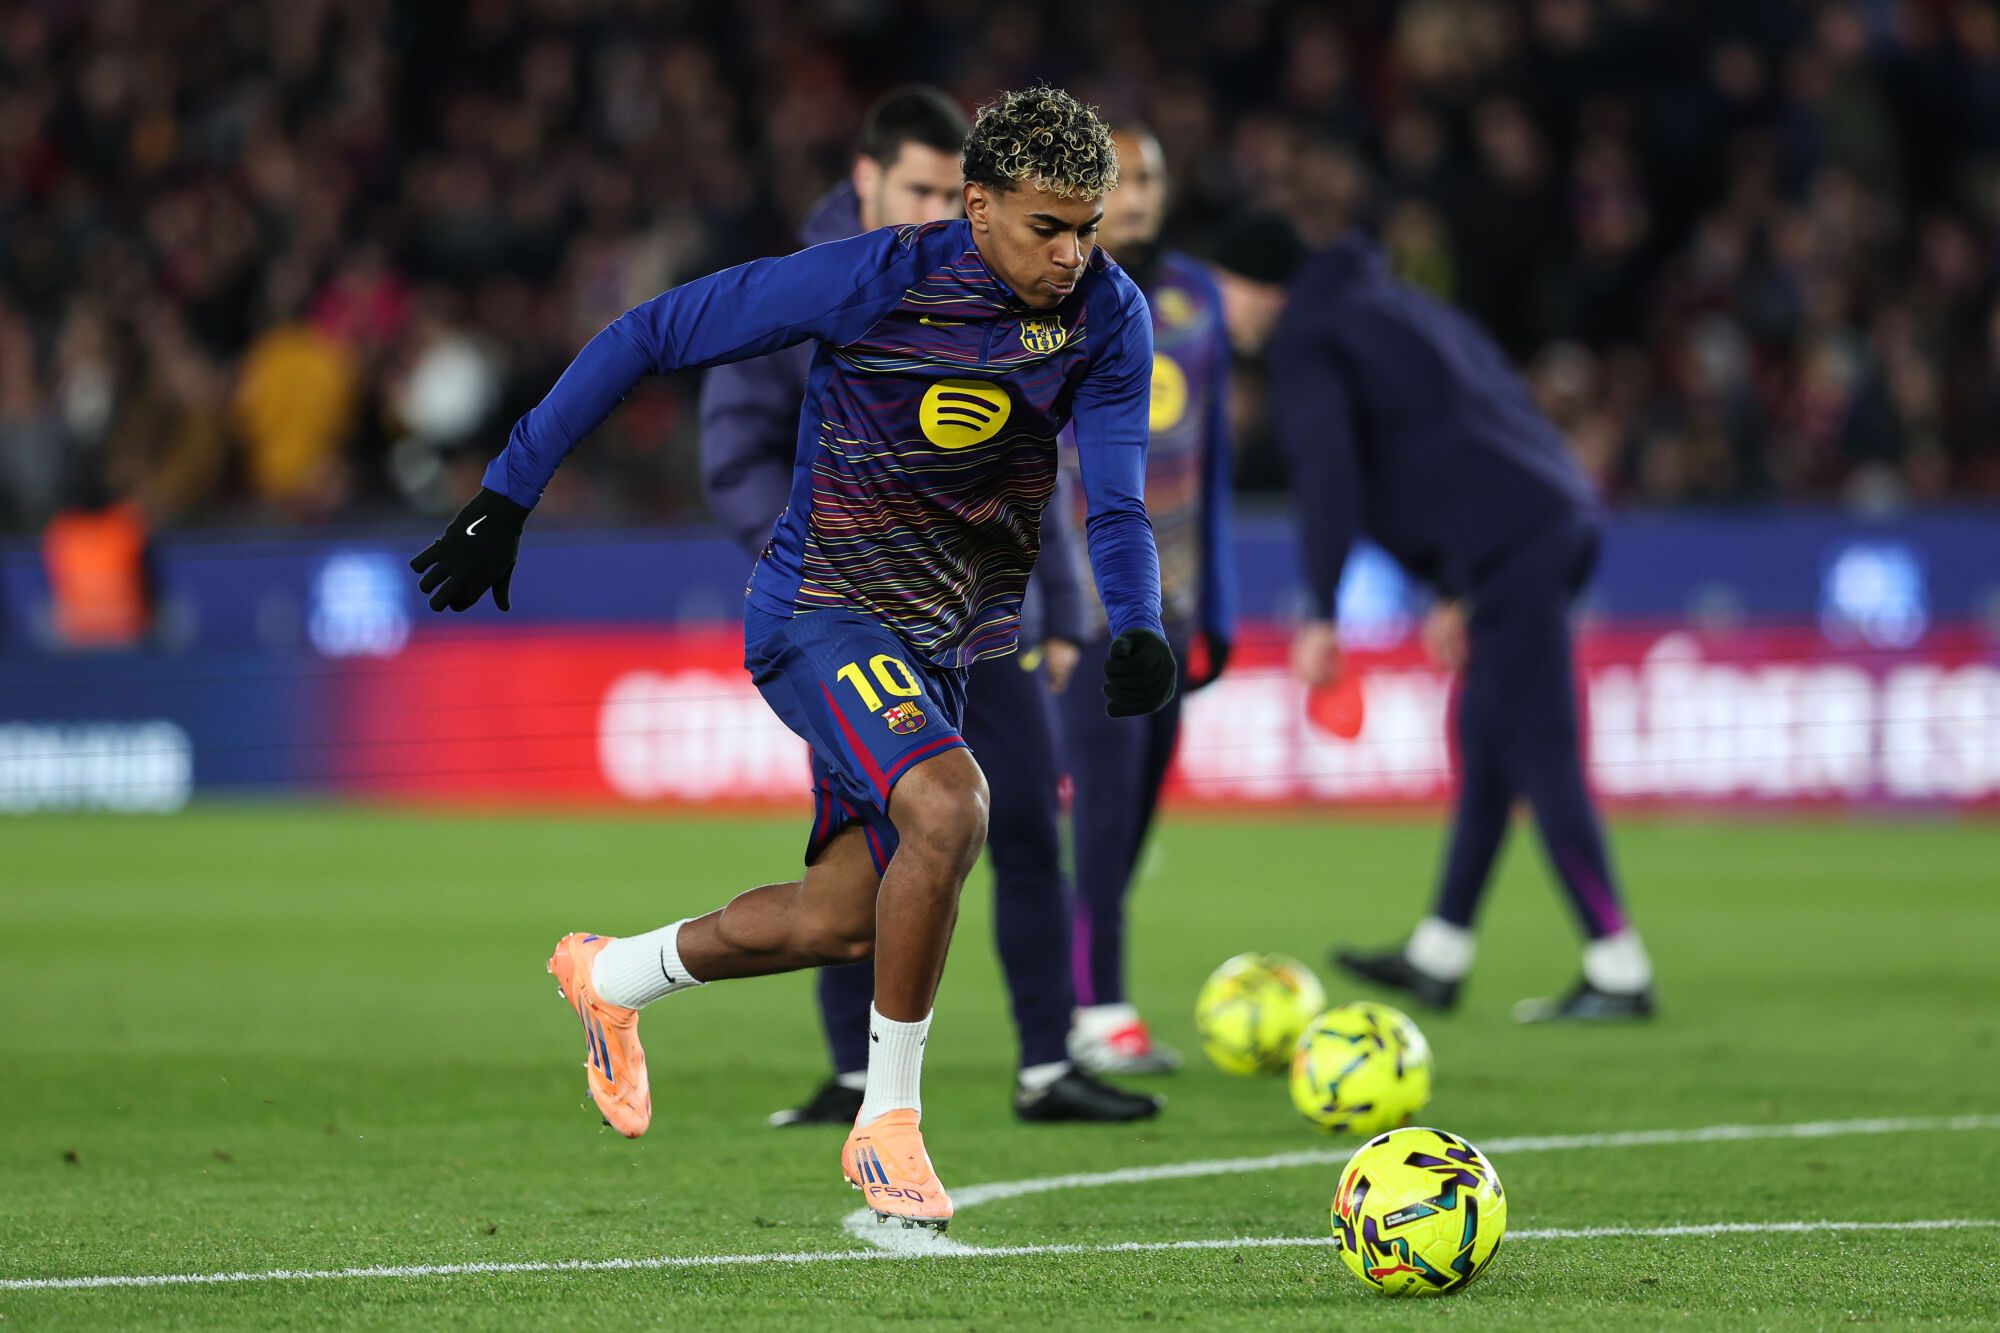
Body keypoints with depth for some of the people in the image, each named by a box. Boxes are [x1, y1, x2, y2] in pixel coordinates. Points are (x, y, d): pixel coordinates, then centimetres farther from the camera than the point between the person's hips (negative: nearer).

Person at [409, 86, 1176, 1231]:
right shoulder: (875, 280, -21)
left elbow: (1118, 502, -9)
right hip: (821, 612, -6)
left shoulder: (1107, 314, -8)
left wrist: (1140, 629, -31)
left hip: (944, 649, 6)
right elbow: (649, 335, -14)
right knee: (948, 806, -31)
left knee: (841, 923, 11)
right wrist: (509, 494, -14)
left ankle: (613, 977, 40)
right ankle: (888, 1124, -17)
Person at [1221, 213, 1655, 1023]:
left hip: (1511, 540, -10)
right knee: (1483, 738, 14)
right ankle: (1438, 959, 20)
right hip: (1562, 516, 10)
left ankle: (1618, 972, -11)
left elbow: (1327, 469, -14)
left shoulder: (1307, 342, -1)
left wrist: (1322, 615, -13)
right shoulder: (1395, 308, 27)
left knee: (1536, 750, -9)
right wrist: (1460, 594, 27)